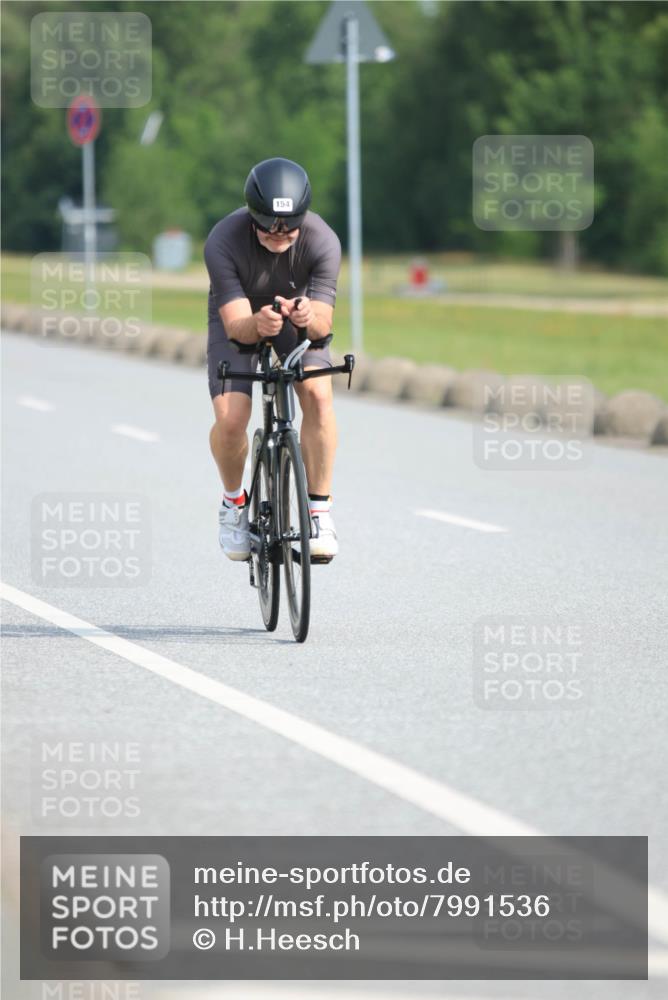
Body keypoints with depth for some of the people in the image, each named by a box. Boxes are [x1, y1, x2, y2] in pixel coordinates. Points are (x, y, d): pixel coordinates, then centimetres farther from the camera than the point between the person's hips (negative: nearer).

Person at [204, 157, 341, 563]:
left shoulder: (323, 241, -31)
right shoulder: (224, 241, -35)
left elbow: (324, 322, -31)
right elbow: (235, 325, -35)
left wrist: (310, 317, -54)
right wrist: (257, 324, -58)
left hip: (301, 317, 1)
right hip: (240, 318, -1)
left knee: (318, 395, -26)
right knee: (231, 419, -21)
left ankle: (320, 509, -13)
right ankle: (234, 501, 9)